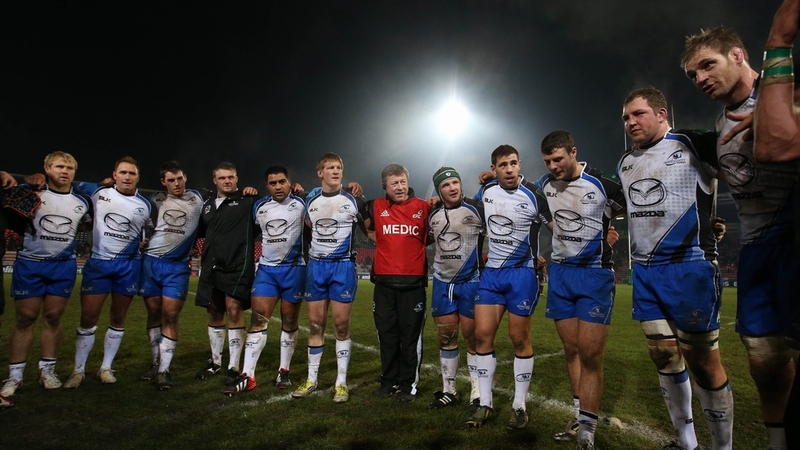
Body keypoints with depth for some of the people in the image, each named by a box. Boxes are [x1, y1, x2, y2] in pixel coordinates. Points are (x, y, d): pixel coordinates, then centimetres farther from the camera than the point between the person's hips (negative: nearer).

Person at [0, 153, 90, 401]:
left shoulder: (82, 202, 6)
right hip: (29, 264, -1)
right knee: (25, 318, 1)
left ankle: (47, 370, 16)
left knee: (53, 318, 5)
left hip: (64, 266, 2)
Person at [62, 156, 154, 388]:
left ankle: (106, 368, 20)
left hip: (129, 265, 1)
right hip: (98, 262, 0)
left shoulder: (145, 205, 2)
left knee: (118, 319, 7)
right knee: (88, 318, -1)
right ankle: (78, 370, 14)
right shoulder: (97, 192, 1)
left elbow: (153, 232, 16)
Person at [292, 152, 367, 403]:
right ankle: (312, 379, 19)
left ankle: (341, 382, 10)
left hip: (343, 266, -3)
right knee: (316, 324, 7)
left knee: (341, 325, -1)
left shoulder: (353, 201, -2)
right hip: (316, 266, 3)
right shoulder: (310, 200, 7)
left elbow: (368, 231, 6)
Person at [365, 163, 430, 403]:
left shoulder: (424, 207, 0)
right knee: (386, 334, 12)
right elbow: (368, 228, 21)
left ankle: (409, 384, 18)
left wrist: (415, 246, 1)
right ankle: (389, 380, 28)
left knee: (411, 336, 5)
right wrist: (385, 244, 9)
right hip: (384, 281, 2)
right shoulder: (376, 207, 4)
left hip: (413, 282, -2)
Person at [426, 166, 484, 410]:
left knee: (472, 337, 1)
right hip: (442, 283, 5)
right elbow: (426, 241, 21)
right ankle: (448, 391, 21)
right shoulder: (432, 215, 6)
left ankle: (478, 393, 14)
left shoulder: (476, 209, -10)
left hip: (471, 282, -4)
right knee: (446, 337, 9)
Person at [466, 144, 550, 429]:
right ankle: (485, 404, 14)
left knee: (519, 339, 2)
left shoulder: (533, 196, -13)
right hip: (491, 272, 5)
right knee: (482, 335, 2)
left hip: (522, 274, -5)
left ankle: (520, 406, 18)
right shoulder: (486, 190, 3)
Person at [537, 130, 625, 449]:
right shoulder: (545, 184, 2)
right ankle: (581, 417, 22)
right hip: (560, 272, 5)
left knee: (590, 354, -7)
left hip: (595, 274, -4)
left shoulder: (603, 184, -12)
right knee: (571, 349, 9)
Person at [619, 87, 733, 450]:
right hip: (644, 272, 6)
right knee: (664, 356, 10)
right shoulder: (625, 163, 14)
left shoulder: (694, 146, -5)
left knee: (703, 361, 0)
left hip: (688, 268, -6)